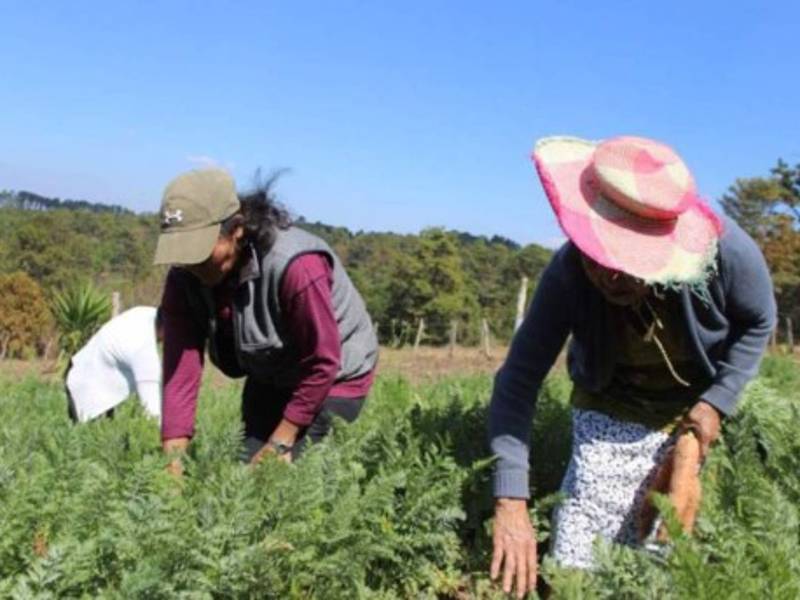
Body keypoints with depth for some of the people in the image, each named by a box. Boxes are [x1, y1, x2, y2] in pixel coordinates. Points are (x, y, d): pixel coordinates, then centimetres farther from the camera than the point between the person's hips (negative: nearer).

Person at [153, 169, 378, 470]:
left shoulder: (295, 266, -37)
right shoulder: (185, 277, -18)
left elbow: (323, 364, -28)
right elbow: (181, 367, -20)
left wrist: (280, 441, -21)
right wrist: (173, 457, -26)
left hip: (335, 377, -6)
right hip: (269, 378, 6)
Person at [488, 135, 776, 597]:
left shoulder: (729, 252, -31)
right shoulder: (569, 273, -32)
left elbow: (758, 324, -7)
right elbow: (519, 380, -30)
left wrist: (717, 401, -17)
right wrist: (511, 502, -37)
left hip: (694, 410, 1)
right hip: (611, 412, -1)